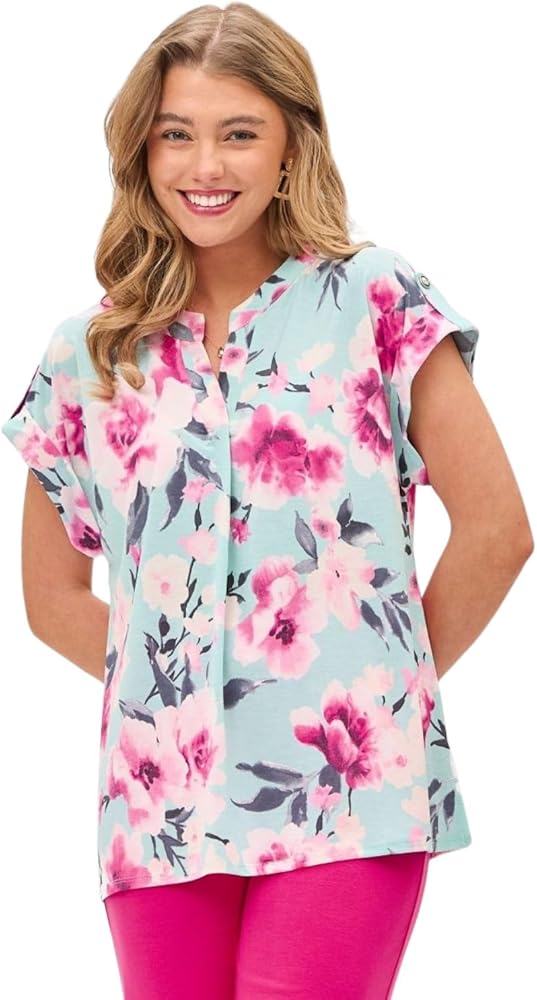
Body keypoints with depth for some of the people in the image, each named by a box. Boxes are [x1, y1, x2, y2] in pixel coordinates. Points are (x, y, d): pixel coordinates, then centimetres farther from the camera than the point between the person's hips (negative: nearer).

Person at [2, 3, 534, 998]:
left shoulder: (376, 304, 0)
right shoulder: (89, 355, 9)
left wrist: (396, 678, 4)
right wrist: (161, 682, 5)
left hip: (344, 793, -3)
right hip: (160, 800, 3)